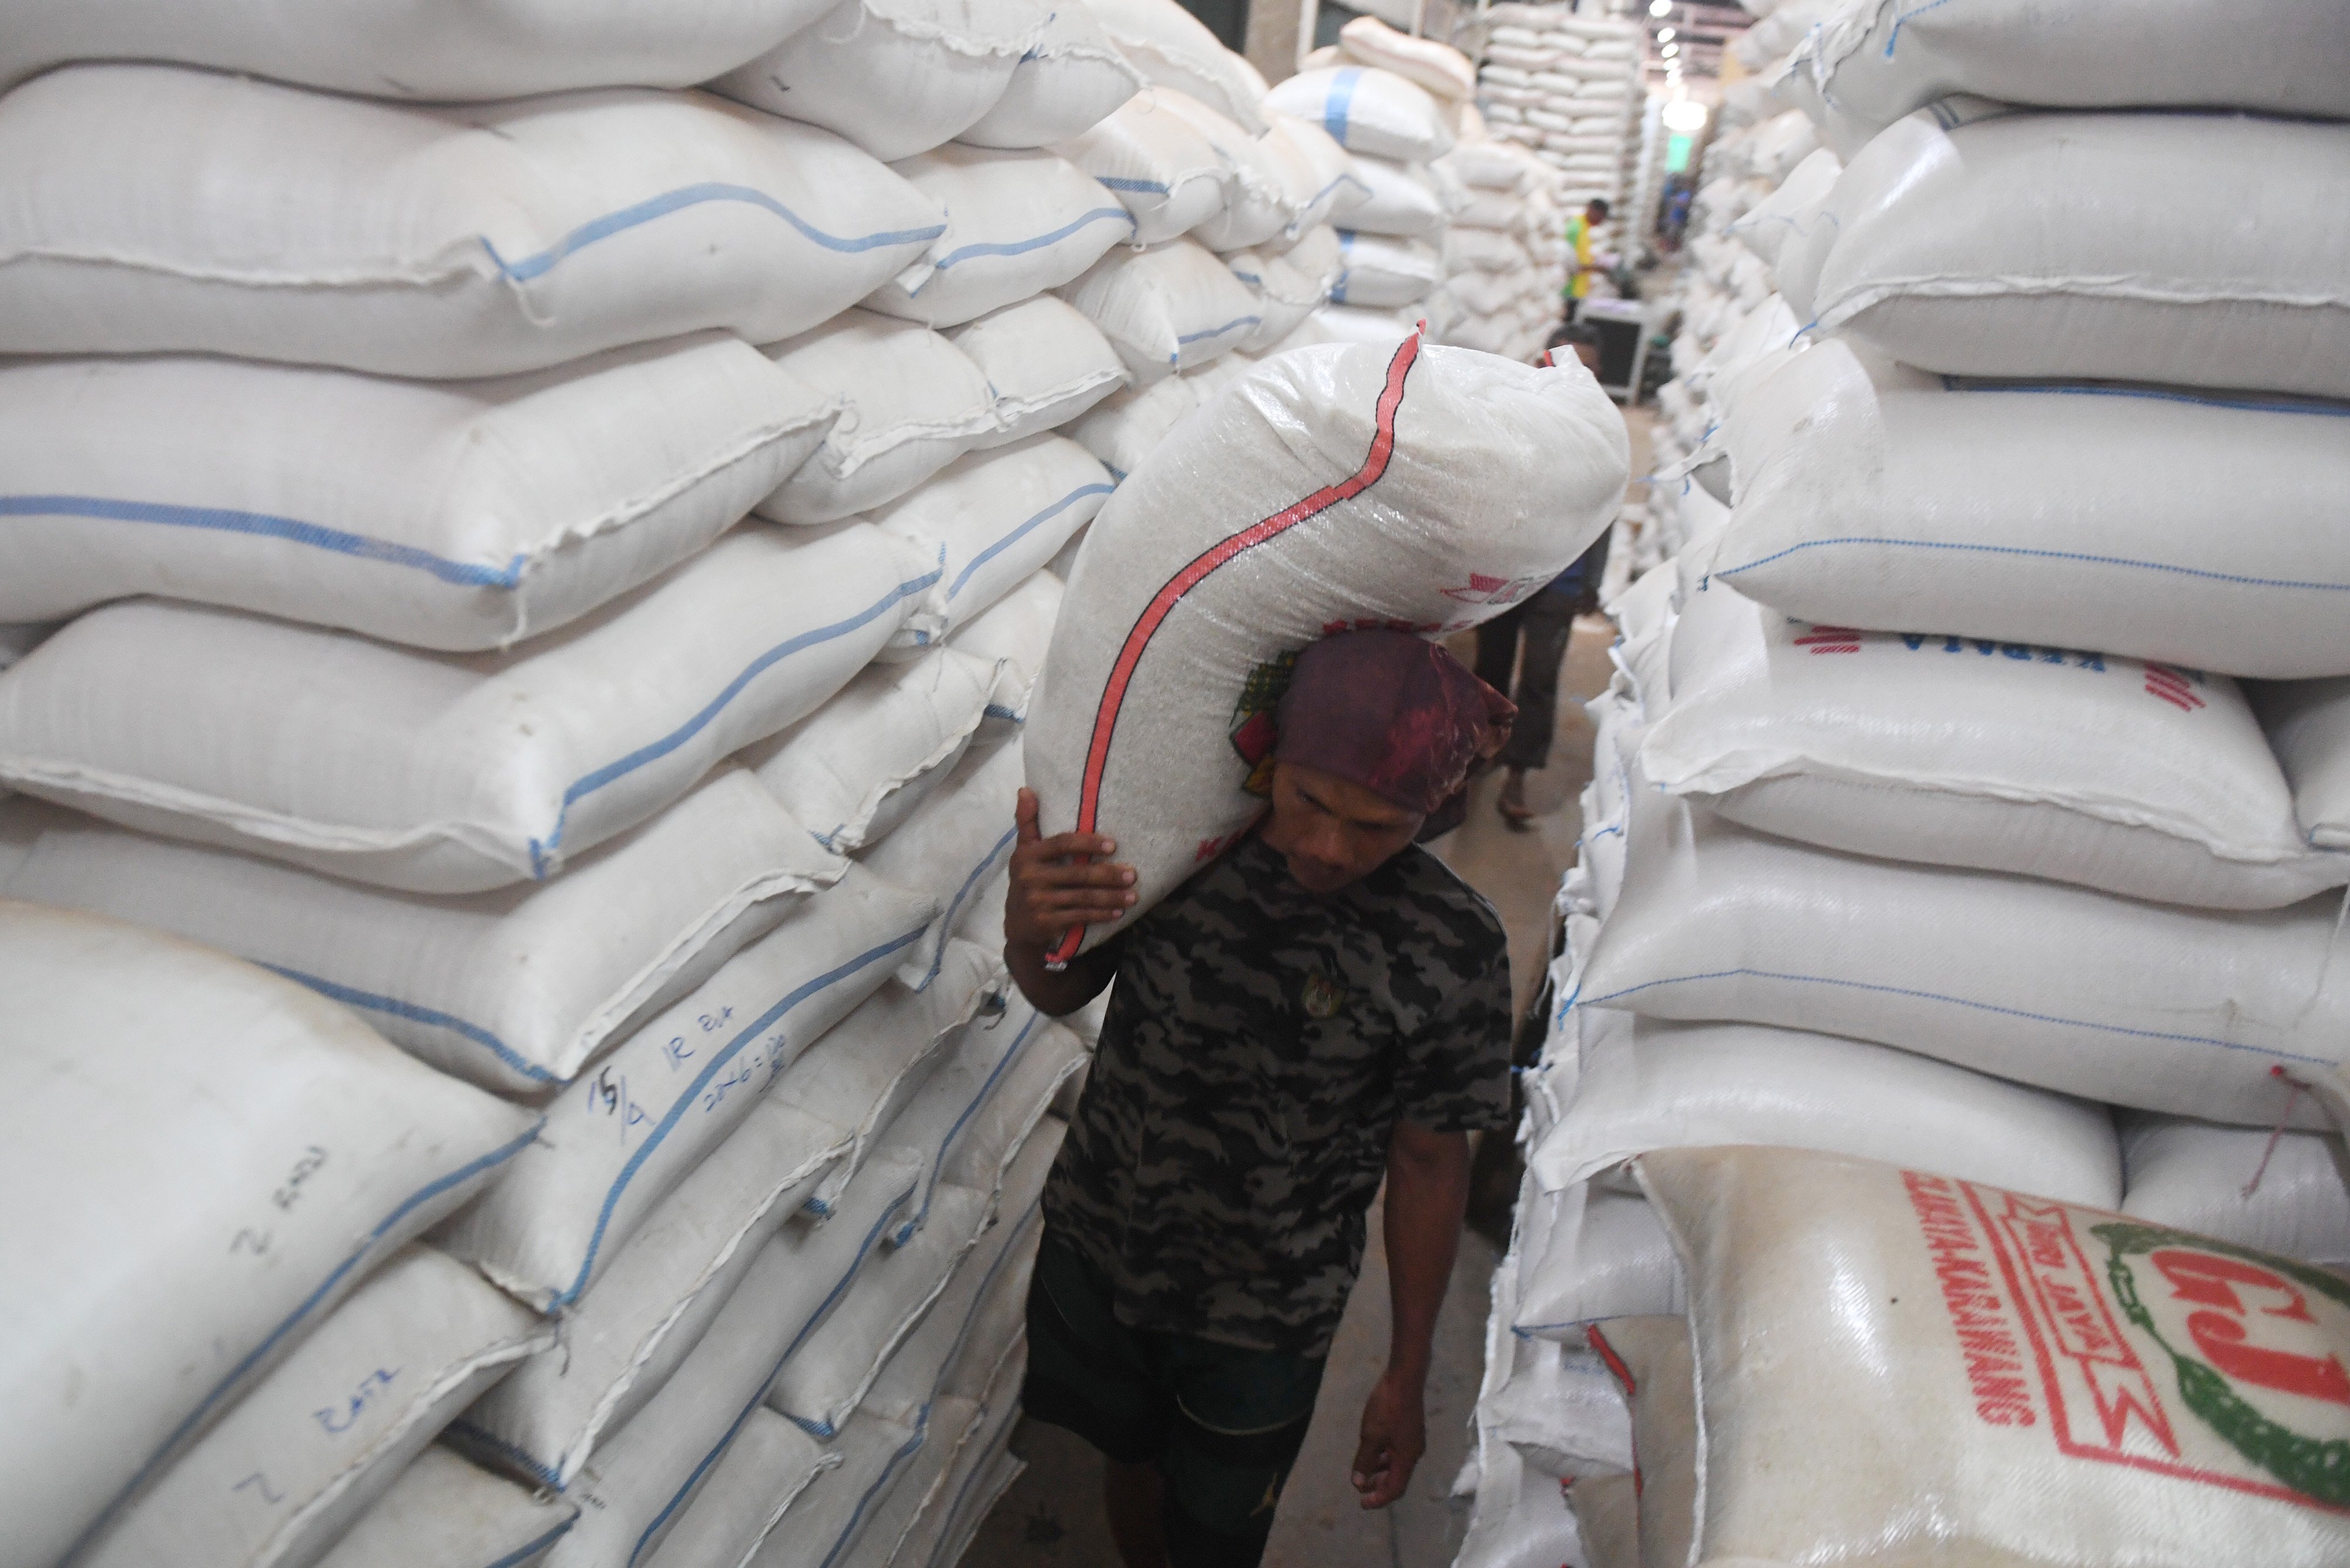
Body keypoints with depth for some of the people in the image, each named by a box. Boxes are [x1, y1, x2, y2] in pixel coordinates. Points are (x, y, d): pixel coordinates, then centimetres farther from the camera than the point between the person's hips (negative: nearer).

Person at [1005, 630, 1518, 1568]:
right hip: (1093, 1244, 3)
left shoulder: (1451, 953, -24)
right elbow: (1064, 994, -5)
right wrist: (1027, 933, -29)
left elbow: (1427, 1163, -11)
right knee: (1128, 1457, 29)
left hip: (1258, 1322, -2)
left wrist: (1407, 1376, -2)